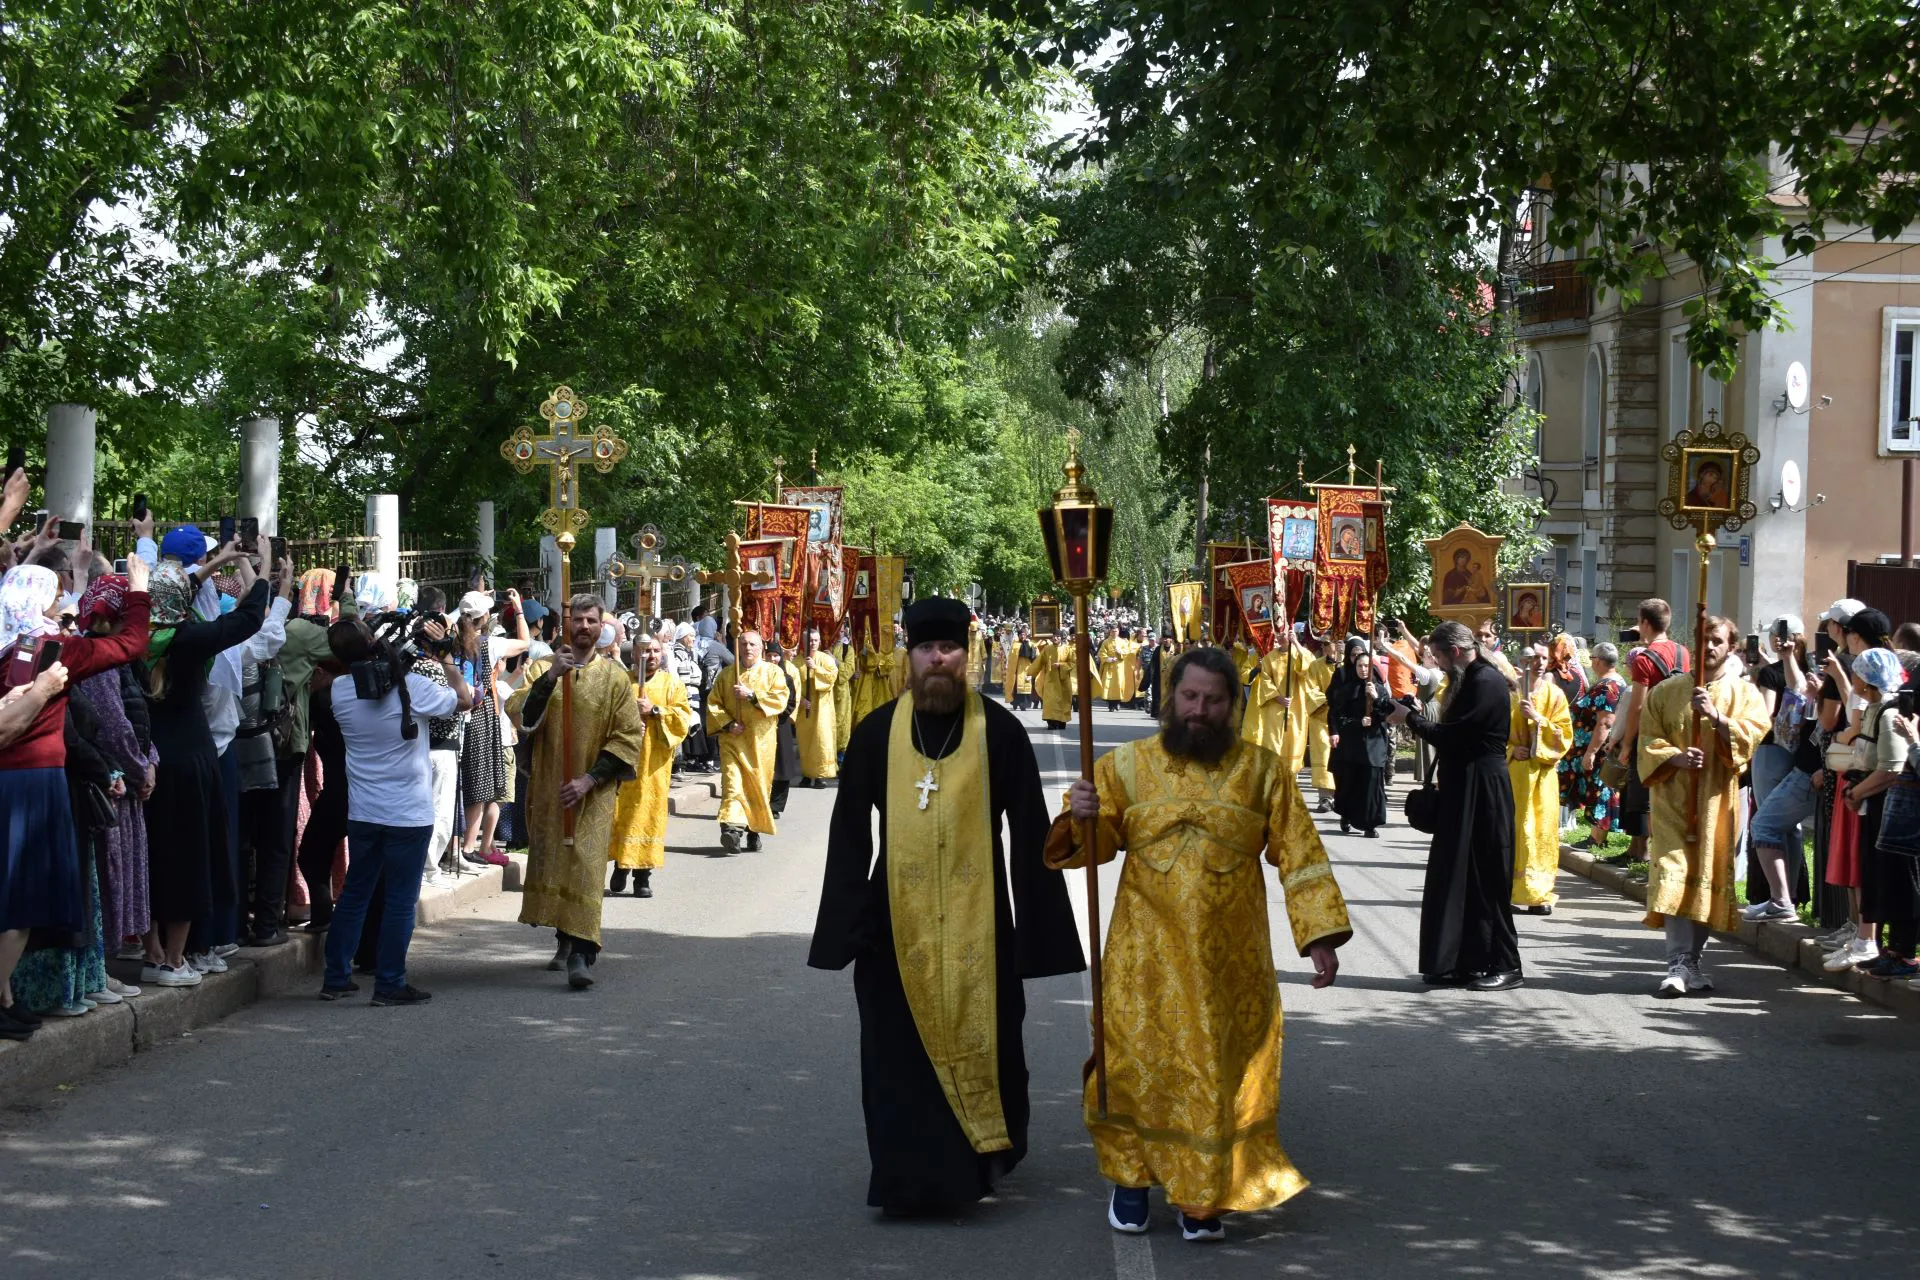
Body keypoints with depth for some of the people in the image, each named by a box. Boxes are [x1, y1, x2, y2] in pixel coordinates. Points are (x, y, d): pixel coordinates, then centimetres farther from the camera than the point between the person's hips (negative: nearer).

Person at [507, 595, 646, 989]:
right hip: (548, 787, 3)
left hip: (593, 793, -3)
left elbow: (629, 735, -4)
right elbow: (518, 714, -11)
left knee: (585, 867, -12)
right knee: (551, 862, 10)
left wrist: (590, 779, -13)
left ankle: (580, 955, -19)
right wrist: (551, 676, -23)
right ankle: (566, 939, 27)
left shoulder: (614, 677, 0)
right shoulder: (544, 669, 5)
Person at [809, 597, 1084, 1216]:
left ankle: (981, 1158, 25)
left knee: (979, 1043, 5)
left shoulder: (1000, 731, -2)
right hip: (898, 919, 1)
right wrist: (848, 924, -1)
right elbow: (849, 834, 5)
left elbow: (1029, 833, 0)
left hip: (977, 917, -1)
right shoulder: (876, 733, 2)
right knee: (902, 1053, 4)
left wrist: (1036, 926, -3)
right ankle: (908, 1175, 13)